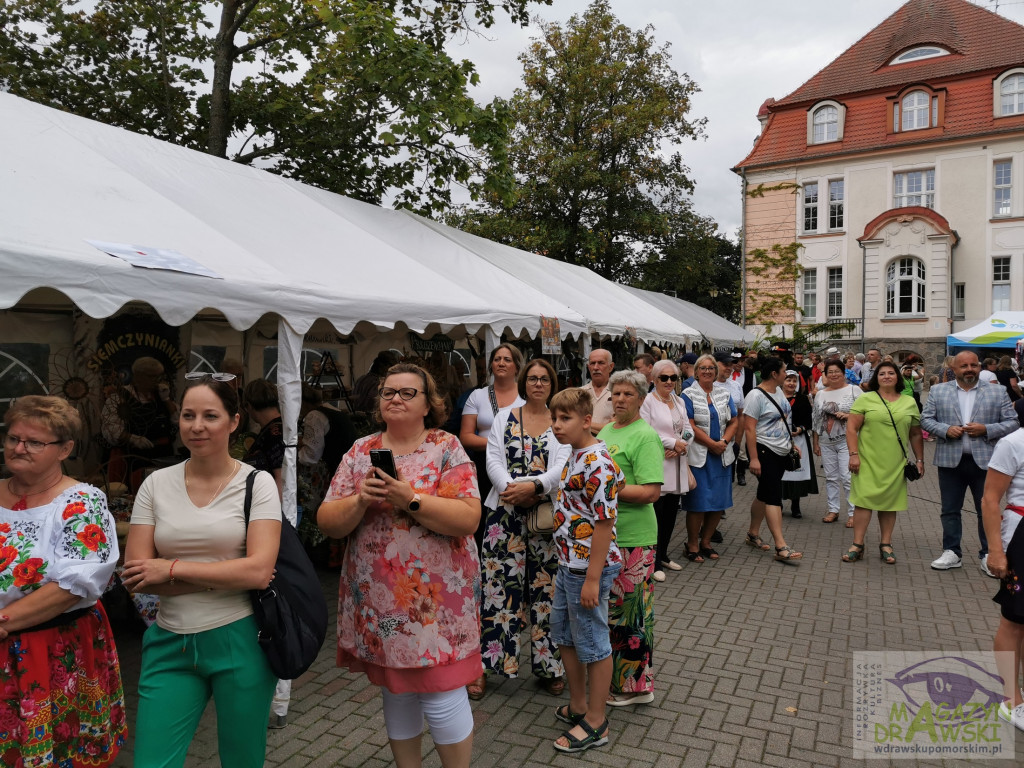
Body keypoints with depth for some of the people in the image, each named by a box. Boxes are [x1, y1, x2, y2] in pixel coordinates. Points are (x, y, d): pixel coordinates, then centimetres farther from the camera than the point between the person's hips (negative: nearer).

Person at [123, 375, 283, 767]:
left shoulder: (257, 482, -7)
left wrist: (171, 569, -14)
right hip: (171, 644, 2)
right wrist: (224, 577, -15)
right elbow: (135, 576, -5)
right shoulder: (156, 484, 1)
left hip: (240, 641, -2)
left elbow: (259, 570, -16)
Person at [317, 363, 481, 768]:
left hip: (436, 598, -3)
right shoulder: (360, 451, 5)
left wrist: (411, 499, -23)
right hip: (376, 599, 4)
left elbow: (469, 519, -15)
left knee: (441, 696, 1)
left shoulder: (447, 448, -5)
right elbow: (328, 522, 2)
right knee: (395, 693, 17)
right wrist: (361, 501, -17)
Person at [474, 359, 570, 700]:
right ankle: (484, 664, 14)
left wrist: (533, 486, -23)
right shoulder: (505, 417, 9)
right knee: (498, 585, 1)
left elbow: (563, 466, -7)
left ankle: (550, 667, 20)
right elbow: (493, 459, 0)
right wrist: (511, 489, -17)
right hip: (505, 513, 0)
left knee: (545, 588, 5)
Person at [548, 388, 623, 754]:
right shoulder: (575, 457, 8)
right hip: (568, 565, 10)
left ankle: (595, 722, 23)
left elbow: (604, 523, -23)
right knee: (564, 636, 21)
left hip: (588, 568, -10)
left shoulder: (597, 464, -23)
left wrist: (592, 578, -22)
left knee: (593, 644, 6)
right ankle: (578, 705, 39)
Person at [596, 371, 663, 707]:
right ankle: (612, 676, 33)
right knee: (608, 607, 18)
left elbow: (651, 492, -20)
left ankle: (636, 684, 19)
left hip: (632, 539, -8)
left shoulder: (646, 436, -12)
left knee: (628, 611, 3)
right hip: (604, 534, 8)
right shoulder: (605, 431, 14)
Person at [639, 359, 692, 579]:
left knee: (671, 513, 12)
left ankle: (663, 555, 28)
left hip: (676, 464, 7)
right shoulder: (647, 401, -7)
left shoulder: (680, 402, 16)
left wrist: (679, 448, -7)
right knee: (657, 514, -6)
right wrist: (674, 442, -11)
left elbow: (688, 430, 12)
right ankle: (654, 563, 4)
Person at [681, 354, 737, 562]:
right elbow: (690, 426, -11)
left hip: (722, 456, 5)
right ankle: (692, 545, 9)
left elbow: (734, 421, 9)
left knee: (719, 502, 8)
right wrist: (712, 444, -15)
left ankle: (706, 542, 23)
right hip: (698, 455, -5)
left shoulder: (724, 394, 12)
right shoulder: (689, 394, -3)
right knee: (698, 503, -4)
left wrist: (724, 442, -8)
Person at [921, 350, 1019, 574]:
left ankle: (988, 555, 19)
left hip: (985, 461, -1)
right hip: (950, 461, 1)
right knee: (950, 510, 8)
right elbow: (926, 419, 4)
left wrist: (986, 429, -14)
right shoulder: (938, 391, 5)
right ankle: (952, 553, 18)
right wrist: (945, 430, -13)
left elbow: (1012, 422, 2)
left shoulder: (998, 392, 4)